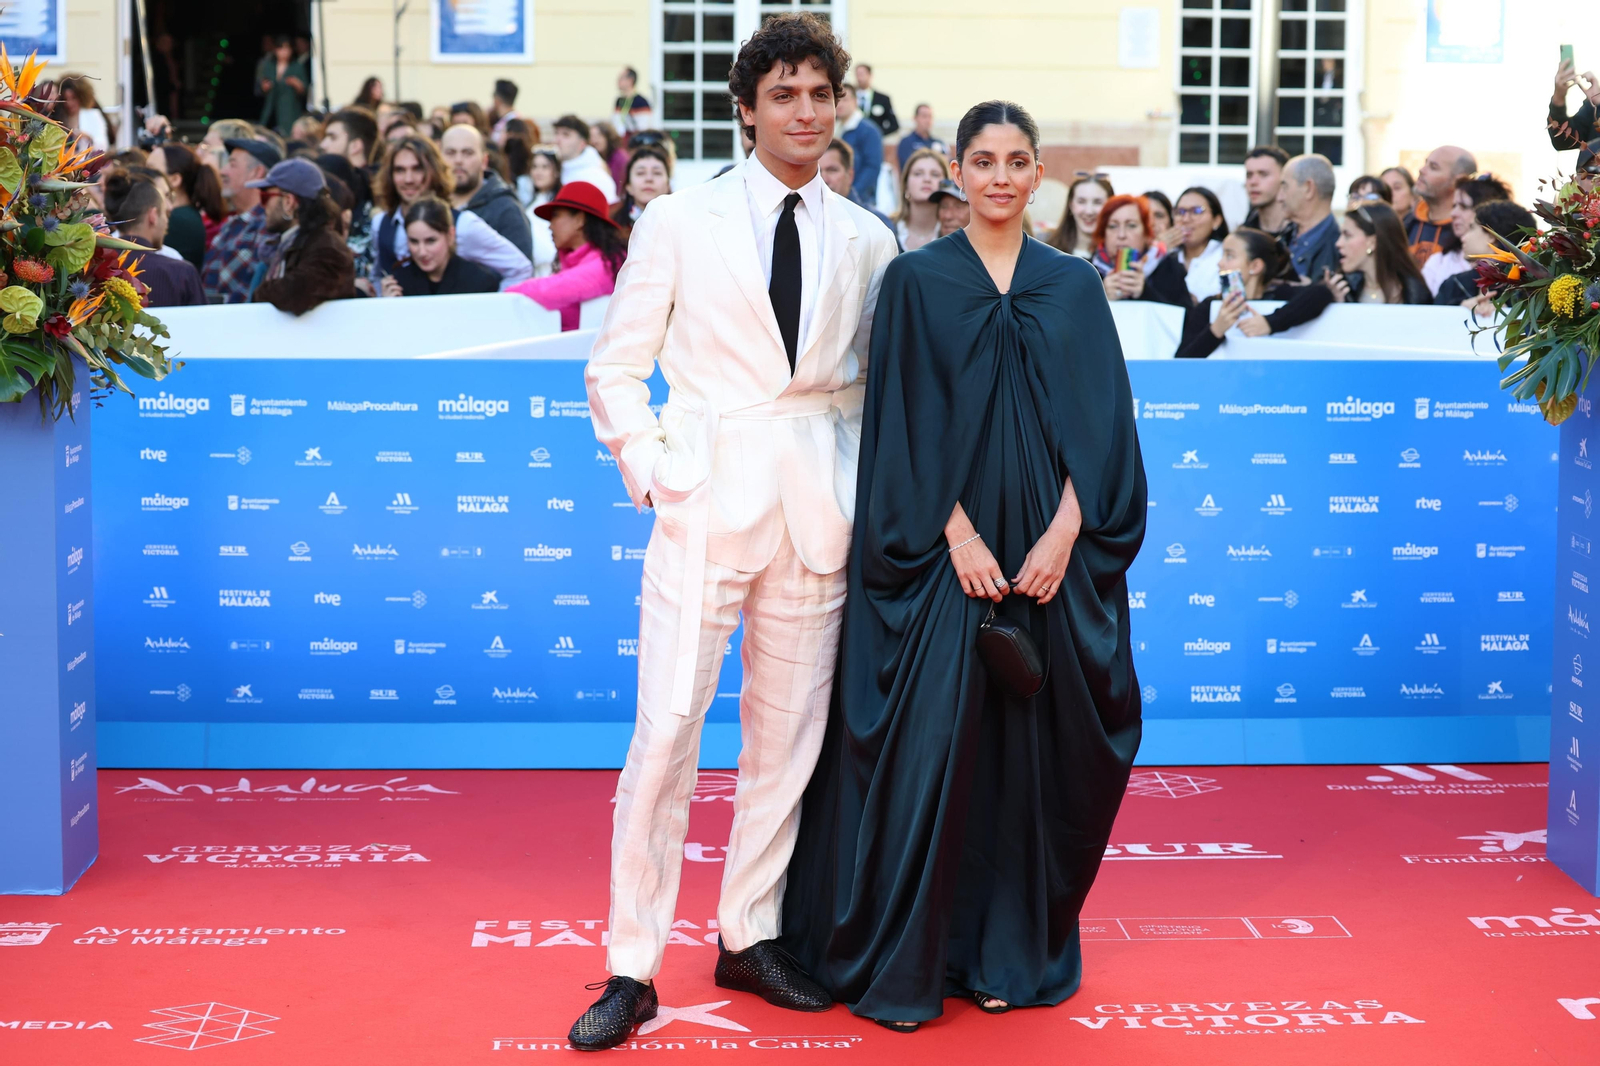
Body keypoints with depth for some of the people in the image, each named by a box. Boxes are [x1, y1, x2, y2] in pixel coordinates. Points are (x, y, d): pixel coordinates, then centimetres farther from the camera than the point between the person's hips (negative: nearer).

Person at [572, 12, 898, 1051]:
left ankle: (750, 937, 23)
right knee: (666, 727, -7)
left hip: (817, 507, 3)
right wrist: (654, 477, -4)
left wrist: (861, 485, 5)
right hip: (707, 497, -3)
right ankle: (633, 970, 1)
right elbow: (615, 369, 4)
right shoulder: (680, 222, 2)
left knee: (790, 730, 9)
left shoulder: (867, 243, 9)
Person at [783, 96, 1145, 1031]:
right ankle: (902, 961, 7)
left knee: (1035, 752, 5)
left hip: (1054, 558, 2)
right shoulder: (918, 281, 2)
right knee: (930, 749, -4)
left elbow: (1102, 425, 4)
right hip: (944, 554, -2)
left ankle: (1013, 950, 17)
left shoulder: (1074, 285, 8)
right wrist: (959, 536, -13)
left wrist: (1062, 536, -9)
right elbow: (906, 427, -3)